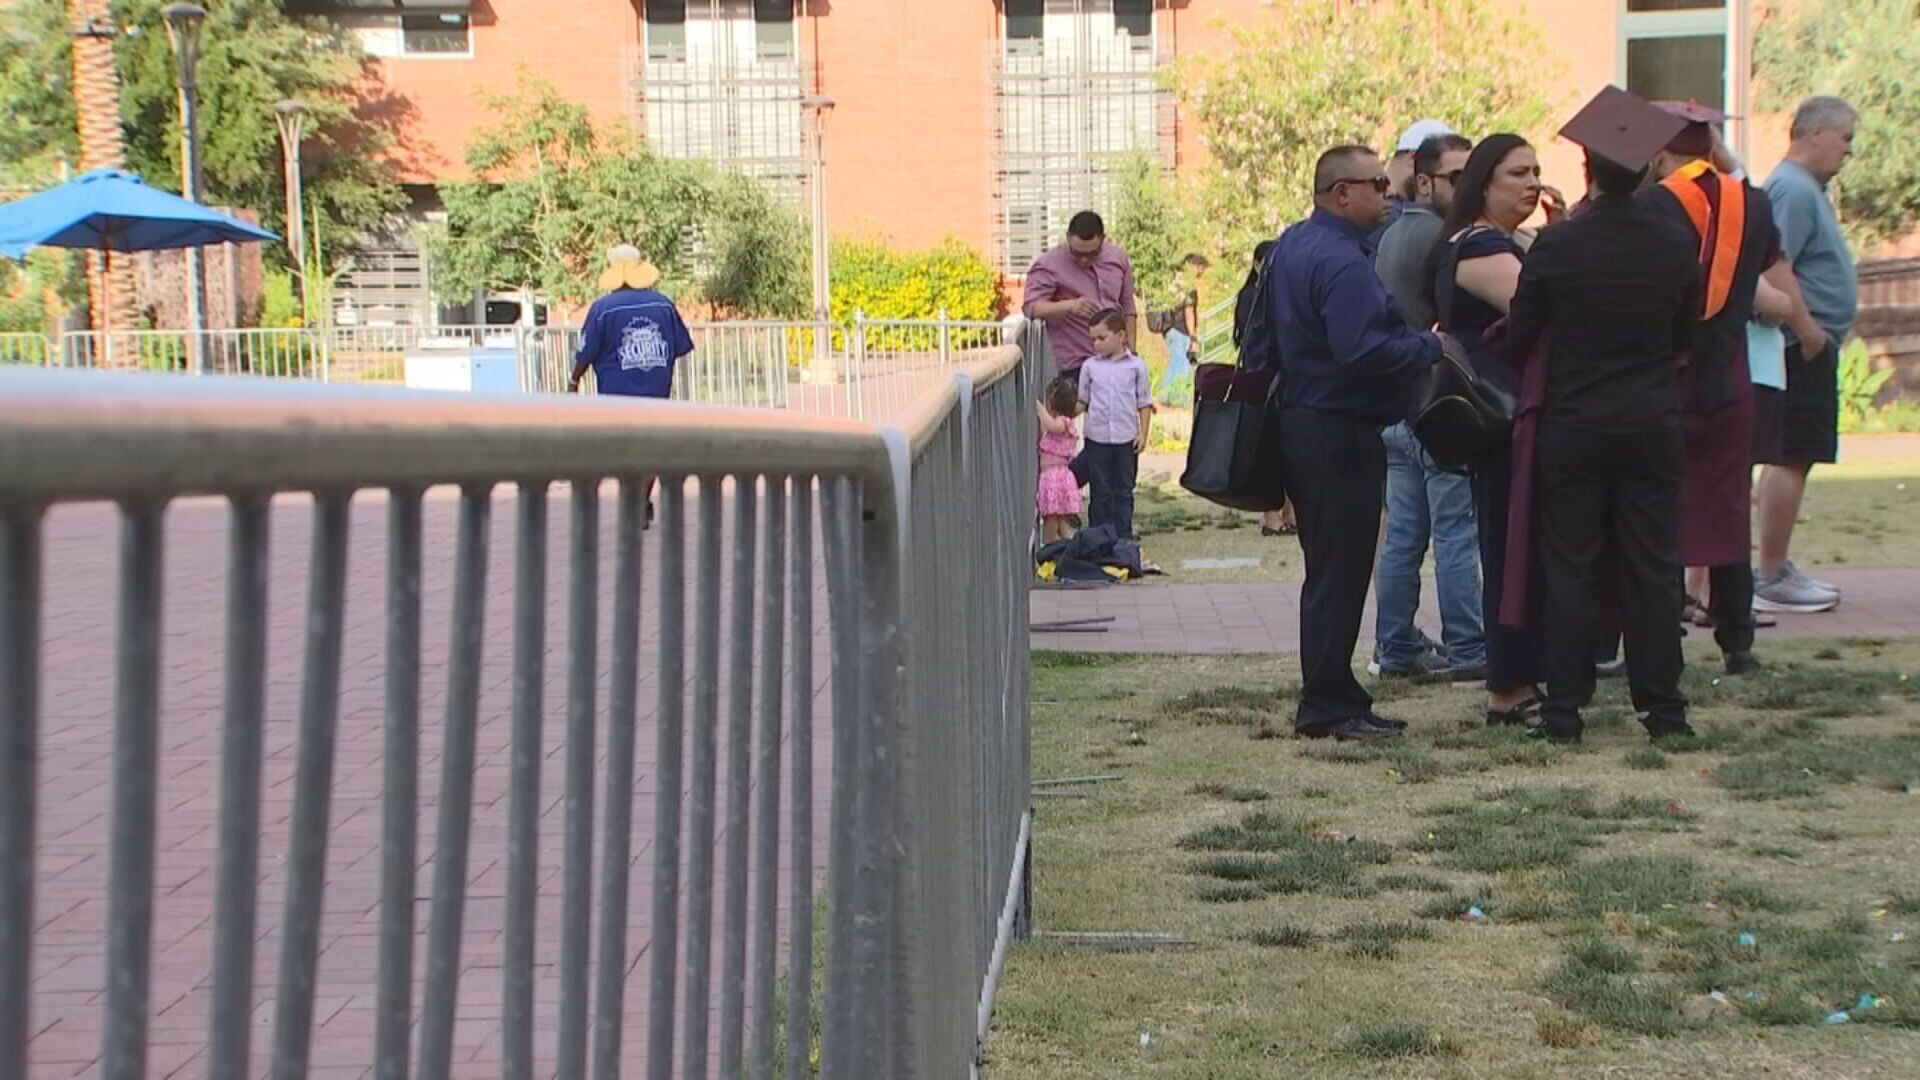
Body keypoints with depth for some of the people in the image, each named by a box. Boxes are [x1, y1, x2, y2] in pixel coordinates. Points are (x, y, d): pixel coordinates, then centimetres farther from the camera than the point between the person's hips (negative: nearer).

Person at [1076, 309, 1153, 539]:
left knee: (1123, 492, 7)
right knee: (1100, 492, 5)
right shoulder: (1090, 366, 5)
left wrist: (1143, 434, -2)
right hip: (1097, 438, 1)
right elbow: (1082, 401, 10)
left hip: (1126, 439, -1)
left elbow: (1144, 403, 4)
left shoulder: (1136, 366, 1)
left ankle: (1123, 536, 14)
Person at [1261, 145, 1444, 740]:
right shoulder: (1341, 262, -20)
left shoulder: (1289, 245, 11)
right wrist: (1429, 346, -14)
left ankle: (1331, 695, 22)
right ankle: (1328, 707, 0)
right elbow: (1364, 351, -29)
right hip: (1341, 433, -10)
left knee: (1329, 569, 16)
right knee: (1340, 573, -4)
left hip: (1299, 419, 10)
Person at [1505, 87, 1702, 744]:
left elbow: (1517, 339, -5)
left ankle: (1565, 710, 6)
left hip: (1572, 426, -2)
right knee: (1653, 567, 8)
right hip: (1653, 425, 2)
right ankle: (1662, 708, 11)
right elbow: (1686, 336, 8)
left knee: (1570, 571, 5)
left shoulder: (1556, 246, -12)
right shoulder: (1676, 242, -4)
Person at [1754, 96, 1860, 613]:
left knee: (1789, 459, 12)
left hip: (1809, 345, 11)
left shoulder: (1805, 188, 18)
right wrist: (1808, 332, -21)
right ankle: (1772, 579, -5)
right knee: (1790, 459, -8)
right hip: (1804, 349, -11)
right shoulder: (1793, 190, -15)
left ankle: (1777, 571, 18)